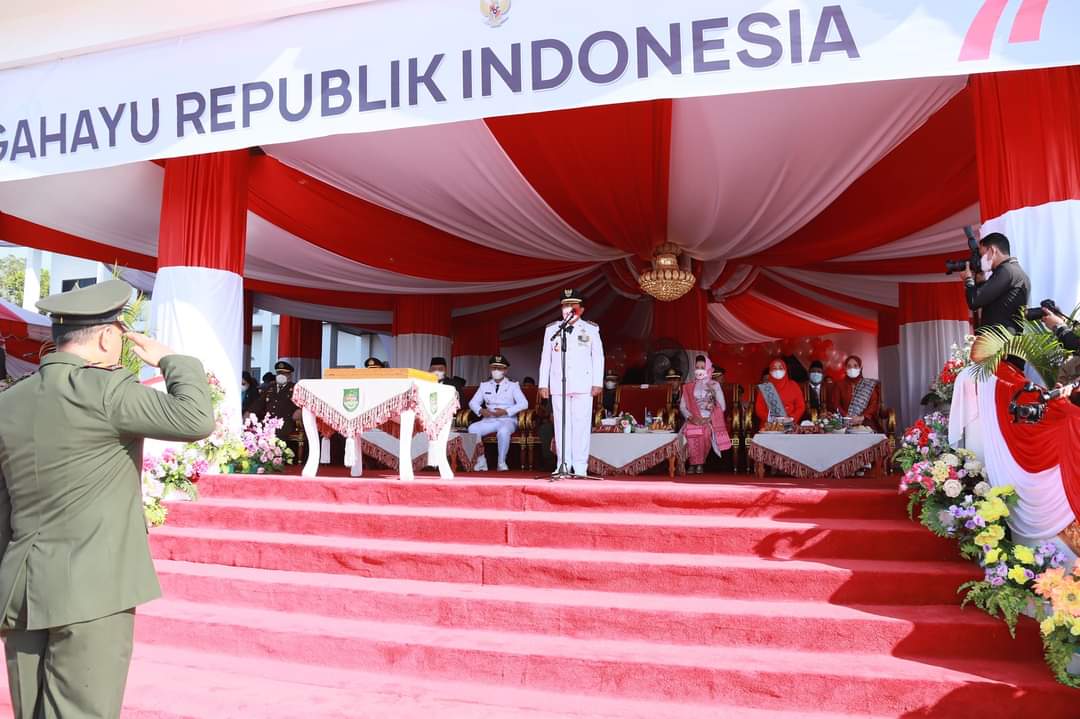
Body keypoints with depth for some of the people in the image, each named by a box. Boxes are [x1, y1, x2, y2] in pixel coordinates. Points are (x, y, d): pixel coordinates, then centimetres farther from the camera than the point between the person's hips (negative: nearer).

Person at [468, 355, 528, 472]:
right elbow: (473, 402, 13)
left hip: (507, 420, -3)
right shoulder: (484, 385, 19)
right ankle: (481, 461, -13)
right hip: (489, 420, 3)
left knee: (503, 431, -38)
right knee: (472, 429, -26)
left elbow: (524, 404, -4)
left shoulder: (513, 386, 10)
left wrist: (505, 411, -16)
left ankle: (502, 462, -19)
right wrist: (481, 410, -10)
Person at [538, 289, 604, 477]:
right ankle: (563, 465, 8)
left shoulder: (591, 329, 8)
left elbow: (598, 357, 7)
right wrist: (543, 384, 5)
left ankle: (580, 466, 1)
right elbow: (545, 358, 12)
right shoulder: (551, 329, 12)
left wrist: (597, 383, -1)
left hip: (583, 385, -2)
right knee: (561, 425, 2)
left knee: (581, 424, -4)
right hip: (558, 385, 2)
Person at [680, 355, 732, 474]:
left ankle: (700, 462, -16)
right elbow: (682, 406, 8)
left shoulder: (714, 385, 10)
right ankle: (693, 463, -18)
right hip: (693, 420, 1)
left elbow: (722, 406, 3)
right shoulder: (688, 387, 14)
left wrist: (709, 418, -10)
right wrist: (691, 417, -11)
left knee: (705, 431, -35)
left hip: (710, 420, -1)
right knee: (689, 431, -33)